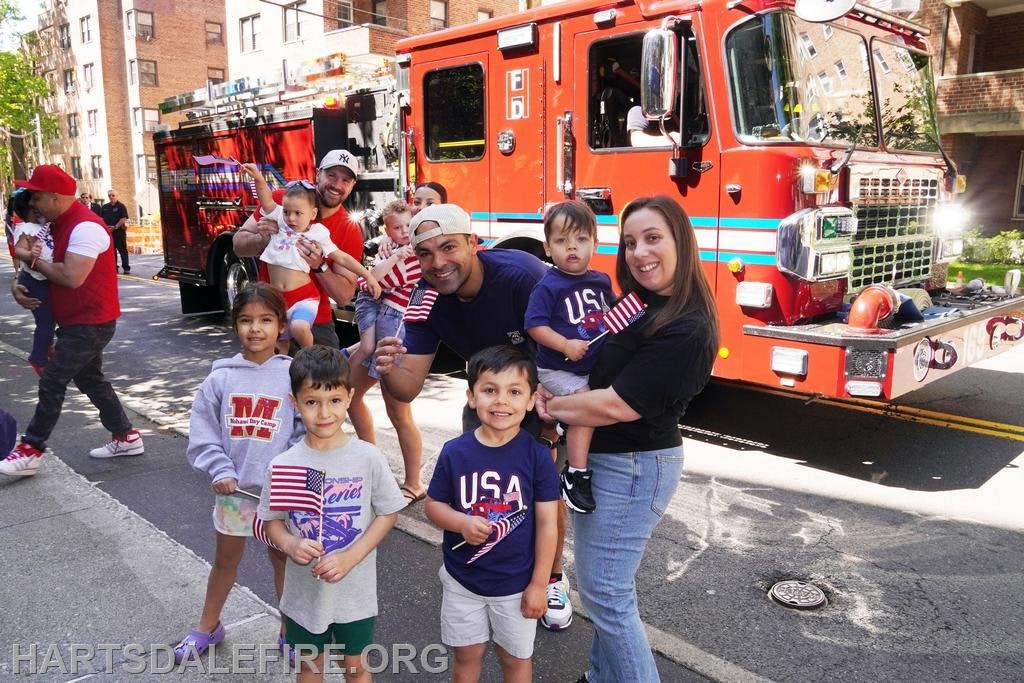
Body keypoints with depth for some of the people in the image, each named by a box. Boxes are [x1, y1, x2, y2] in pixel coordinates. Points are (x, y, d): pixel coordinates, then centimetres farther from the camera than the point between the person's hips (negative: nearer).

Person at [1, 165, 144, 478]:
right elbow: (53, 269, 18)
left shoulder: (85, 227, -21)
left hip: (91, 323, -10)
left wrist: (36, 261, -13)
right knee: (89, 379, 16)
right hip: (78, 321, 10)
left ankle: (29, 451, 0)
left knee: (52, 380, -8)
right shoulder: (60, 225, 11)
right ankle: (126, 437, 25)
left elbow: (71, 277, -28)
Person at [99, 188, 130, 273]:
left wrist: (115, 227, -16)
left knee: (122, 250, -5)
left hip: (119, 231, -5)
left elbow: (123, 218, -8)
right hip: (108, 231, 5)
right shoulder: (104, 207, 15)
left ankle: (126, 268, -3)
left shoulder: (121, 206, 0)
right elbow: (101, 218, 16)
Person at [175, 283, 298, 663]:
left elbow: (306, 432, -10)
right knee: (225, 559, 22)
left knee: (282, 560, 16)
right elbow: (203, 431, -2)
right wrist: (219, 470, -12)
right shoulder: (221, 377, -5)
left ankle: (290, 631, 35)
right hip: (233, 487, 2)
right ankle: (208, 628, 43)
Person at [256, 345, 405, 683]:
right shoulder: (282, 466, -13)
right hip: (304, 591, 1)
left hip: (355, 590, -1)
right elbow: (271, 521, -1)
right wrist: (290, 544, -23)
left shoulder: (368, 458, -16)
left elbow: (388, 513, -8)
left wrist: (349, 558, -19)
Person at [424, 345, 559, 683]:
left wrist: (538, 584, -8)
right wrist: (463, 523, -22)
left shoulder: (537, 456, -16)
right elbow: (434, 505, -1)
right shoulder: (454, 452, -12)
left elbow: (547, 523, -10)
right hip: (462, 580, 1)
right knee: (467, 655, 21)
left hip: (517, 584, -1)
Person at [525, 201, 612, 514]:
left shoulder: (601, 281, 6)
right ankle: (575, 473, -15)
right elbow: (535, 325, -17)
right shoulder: (548, 286, -14)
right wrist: (565, 345, -26)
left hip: (594, 367, 8)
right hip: (558, 370, -7)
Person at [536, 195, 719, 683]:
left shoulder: (685, 329, -24)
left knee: (605, 591, 2)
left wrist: (550, 405, -10)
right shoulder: (639, 305, 6)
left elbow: (617, 406, -24)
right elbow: (598, 371, 14)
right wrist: (555, 399, -4)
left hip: (633, 468, -9)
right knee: (604, 583, 22)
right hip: (601, 459, 9)